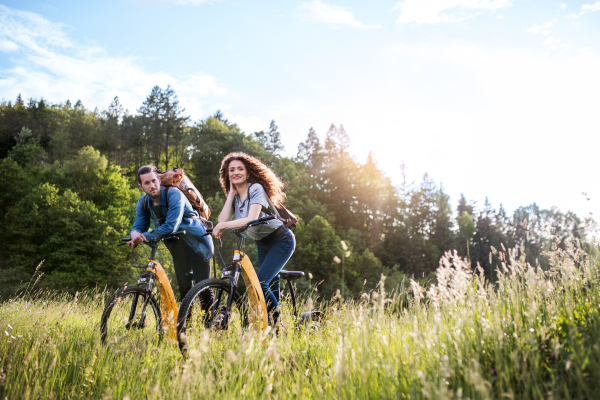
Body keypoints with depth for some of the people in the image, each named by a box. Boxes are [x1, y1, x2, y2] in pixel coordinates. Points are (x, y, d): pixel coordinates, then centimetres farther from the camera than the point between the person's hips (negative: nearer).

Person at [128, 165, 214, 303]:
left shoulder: (173, 194, -23)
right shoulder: (143, 202, -2)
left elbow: (169, 227, -29)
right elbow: (138, 227, -1)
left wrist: (144, 237, -26)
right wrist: (135, 235, -25)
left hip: (197, 243, -6)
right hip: (178, 247, 6)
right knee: (184, 289, 6)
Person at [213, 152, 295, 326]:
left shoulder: (256, 189, -18)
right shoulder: (235, 196, 3)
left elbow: (251, 219, -31)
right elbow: (222, 220, -12)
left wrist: (222, 226, -33)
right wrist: (231, 193, -8)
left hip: (281, 240, -8)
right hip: (263, 244, 8)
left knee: (260, 283, -19)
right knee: (271, 286, 14)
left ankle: (278, 324, -6)